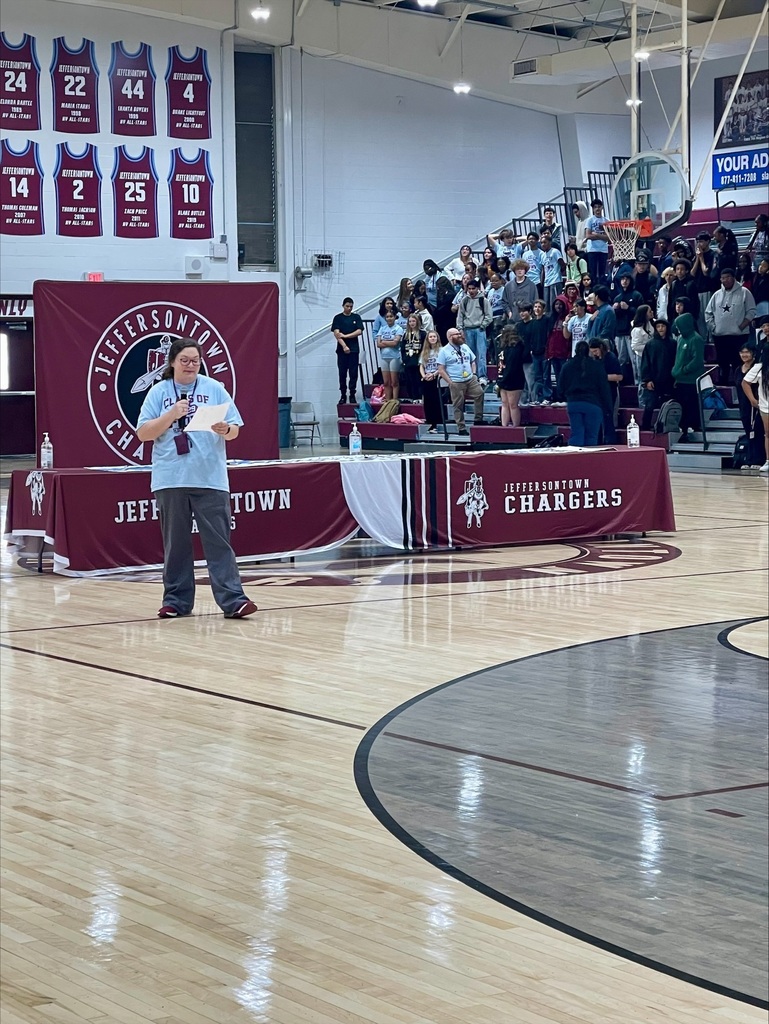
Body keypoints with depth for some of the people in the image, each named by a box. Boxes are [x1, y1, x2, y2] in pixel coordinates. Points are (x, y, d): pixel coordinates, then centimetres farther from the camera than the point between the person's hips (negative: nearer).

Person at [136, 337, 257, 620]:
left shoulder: (214, 389, 7)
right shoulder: (159, 392, 7)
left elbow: (235, 429, 6)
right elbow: (143, 433, 1)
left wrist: (225, 430, -17)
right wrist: (171, 415, -12)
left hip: (210, 478, -1)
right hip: (170, 479, 1)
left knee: (218, 541, -4)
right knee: (176, 543, 7)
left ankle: (232, 600, -7)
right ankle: (176, 600, 14)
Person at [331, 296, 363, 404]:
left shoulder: (356, 317, 7)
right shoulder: (338, 318, 3)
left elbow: (359, 331, -3)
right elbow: (336, 333, -6)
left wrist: (345, 336, -11)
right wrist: (344, 346, -16)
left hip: (354, 349, 1)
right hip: (342, 350, -1)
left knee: (353, 374, 0)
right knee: (342, 373, 1)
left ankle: (352, 395, 6)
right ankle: (343, 395, 7)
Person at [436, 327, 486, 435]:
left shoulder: (465, 347, 15)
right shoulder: (444, 351, -2)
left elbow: (473, 361, 22)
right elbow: (441, 370, -5)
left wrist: (473, 374, 6)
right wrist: (450, 382, -11)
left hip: (471, 380, 4)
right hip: (456, 383, -4)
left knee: (480, 393, -15)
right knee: (458, 406, -2)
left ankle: (478, 420, -6)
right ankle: (461, 428, 5)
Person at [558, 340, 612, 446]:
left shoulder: (567, 367, 4)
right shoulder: (596, 366, -3)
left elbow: (561, 389, 9)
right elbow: (604, 389, -2)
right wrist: (607, 408, 2)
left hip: (573, 404, 2)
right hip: (592, 404, -2)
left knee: (576, 435, 2)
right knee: (591, 437, 1)